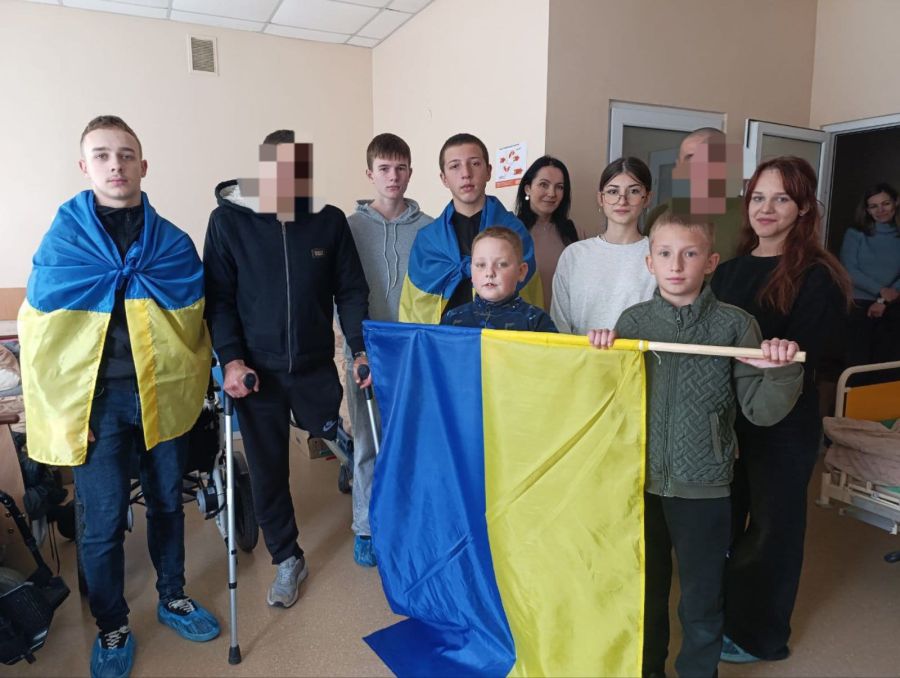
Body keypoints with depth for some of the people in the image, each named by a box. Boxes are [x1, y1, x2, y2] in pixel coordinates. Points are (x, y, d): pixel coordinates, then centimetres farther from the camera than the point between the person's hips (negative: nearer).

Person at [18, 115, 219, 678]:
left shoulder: (172, 242, 2)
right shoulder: (63, 239, -1)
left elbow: (194, 317, 3)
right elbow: (38, 329, -3)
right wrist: (57, 410, -8)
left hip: (163, 393, 2)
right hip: (96, 398, -2)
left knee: (167, 502, 16)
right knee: (104, 519, 4)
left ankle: (174, 598, 37)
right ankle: (112, 628, 26)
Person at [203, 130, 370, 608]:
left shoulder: (329, 220, -3)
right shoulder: (228, 220, -5)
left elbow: (350, 290, 1)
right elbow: (218, 296, -3)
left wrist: (360, 348, -7)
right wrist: (230, 358, -13)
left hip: (315, 365, 0)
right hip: (256, 370, 0)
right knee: (267, 470, 9)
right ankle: (286, 559, 27)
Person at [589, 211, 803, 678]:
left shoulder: (735, 325, -9)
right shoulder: (633, 320, -3)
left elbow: (759, 411, -7)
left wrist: (781, 372, -25)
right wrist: (601, 356, -14)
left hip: (704, 486, -2)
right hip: (641, 480, 2)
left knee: (701, 600, 15)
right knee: (645, 590, 22)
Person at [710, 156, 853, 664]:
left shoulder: (818, 278, -11)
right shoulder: (730, 270, 7)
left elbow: (805, 359, -15)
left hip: (782, 427, -6)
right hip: (724, 417, 6)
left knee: (771, 528, 10)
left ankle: (760, 636, 31)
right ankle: (721, 615, 39)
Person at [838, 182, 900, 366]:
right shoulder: (855, 234, 2)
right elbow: (849, 270, -8)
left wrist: (883, 301, -12)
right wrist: (880, 290, -16)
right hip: (858, 306, -3)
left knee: (885, 364, 4)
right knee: (857, 363, -3)